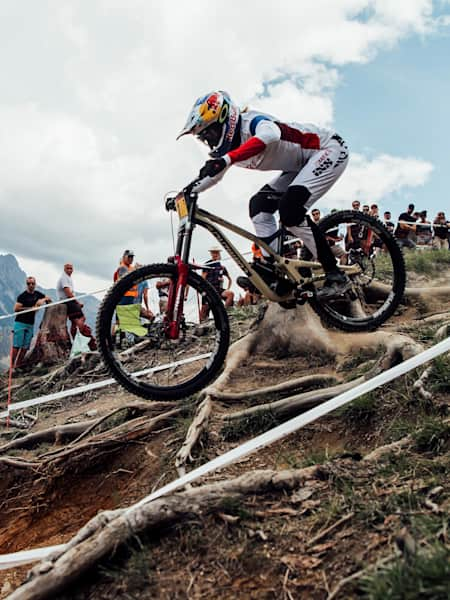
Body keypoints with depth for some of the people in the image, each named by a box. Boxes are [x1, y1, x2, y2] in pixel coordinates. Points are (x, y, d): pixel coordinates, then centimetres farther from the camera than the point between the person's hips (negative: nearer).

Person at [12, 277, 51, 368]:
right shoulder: (22, 296, -7)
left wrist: (43, 299, -5)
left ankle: (18, 365, 6)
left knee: (25, 346, 1)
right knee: (17, 345, -9)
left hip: (30, 324, 5)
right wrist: (31, 308, -13)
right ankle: (12, 365, -7)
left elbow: (49, 299, 17)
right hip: (20, 323, -5)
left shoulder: (37, 294, 9)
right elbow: (16, 308, -14)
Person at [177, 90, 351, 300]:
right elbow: (211, 174, 17)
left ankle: (336, 276, -17)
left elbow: (270, 134, -49)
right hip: (304, 164, 10)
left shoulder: (251, 122, -25)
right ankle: (270, 271, -2)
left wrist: (227, 159, -57)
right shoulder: (231, 145, 3)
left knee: (289, 210, -26)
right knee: (259, 205, -2)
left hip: (330, 148, -10)